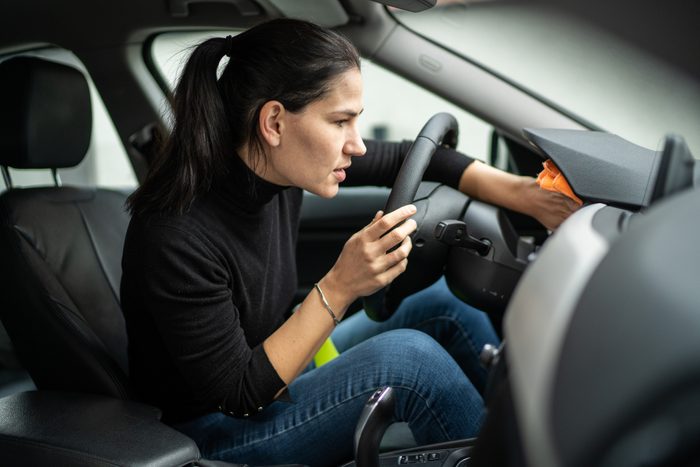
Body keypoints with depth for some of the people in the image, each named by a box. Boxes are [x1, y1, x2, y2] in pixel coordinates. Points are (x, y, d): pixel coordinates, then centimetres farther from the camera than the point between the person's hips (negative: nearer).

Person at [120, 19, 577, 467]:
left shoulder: (278, 161, -12)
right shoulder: (176, 238, -32)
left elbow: (404, 158, -1)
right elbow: (240, 396, -25)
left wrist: (522, 193, -10)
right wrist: (339, 288, -32)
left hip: (276, 376, 8)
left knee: (443, 303, -1)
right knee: (409, 355, -27)